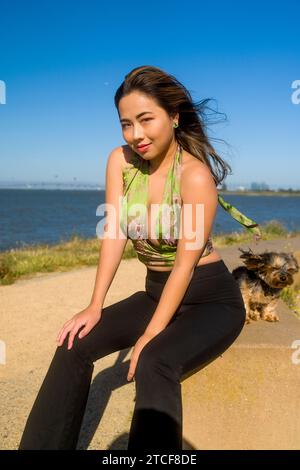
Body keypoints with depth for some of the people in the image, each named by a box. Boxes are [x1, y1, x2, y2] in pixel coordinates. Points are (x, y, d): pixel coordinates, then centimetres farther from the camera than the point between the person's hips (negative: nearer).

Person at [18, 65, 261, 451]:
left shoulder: (195, 174, -21)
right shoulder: (120, 160, -4)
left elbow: (185, 264, -21)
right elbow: (113, 234, -8)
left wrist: (151, 334, -22)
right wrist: (95, 306, -16)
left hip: (211, 299, -5)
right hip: (156, 292, 6)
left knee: (154, 364, -33)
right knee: (74, 345, -8)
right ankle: (43, 447, 4)